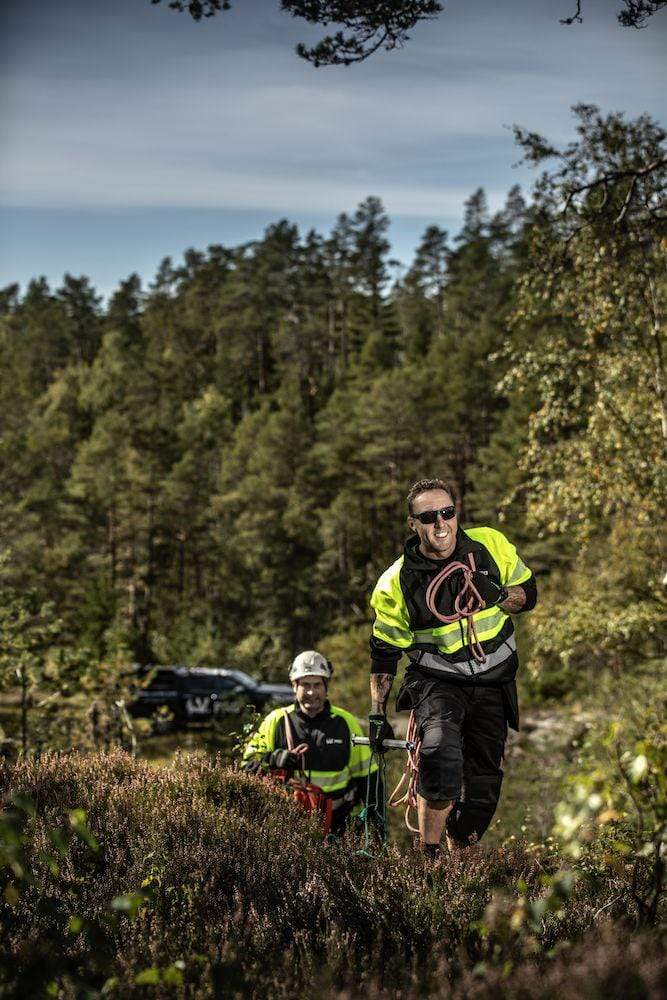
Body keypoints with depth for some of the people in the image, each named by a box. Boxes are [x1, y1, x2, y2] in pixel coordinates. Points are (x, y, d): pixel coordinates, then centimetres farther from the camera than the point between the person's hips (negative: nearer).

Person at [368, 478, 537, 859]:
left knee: (484, 785, 3)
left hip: (492, 683, 3)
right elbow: (384, 653, -2)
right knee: (441, 753, -30)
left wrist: (499, 597, -18)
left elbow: (529, 592, 5)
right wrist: (378, 715, -2)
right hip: (437, 681, -3)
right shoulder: (397, 583, -12)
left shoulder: (491, 545, -8)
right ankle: (429, 854, -15)